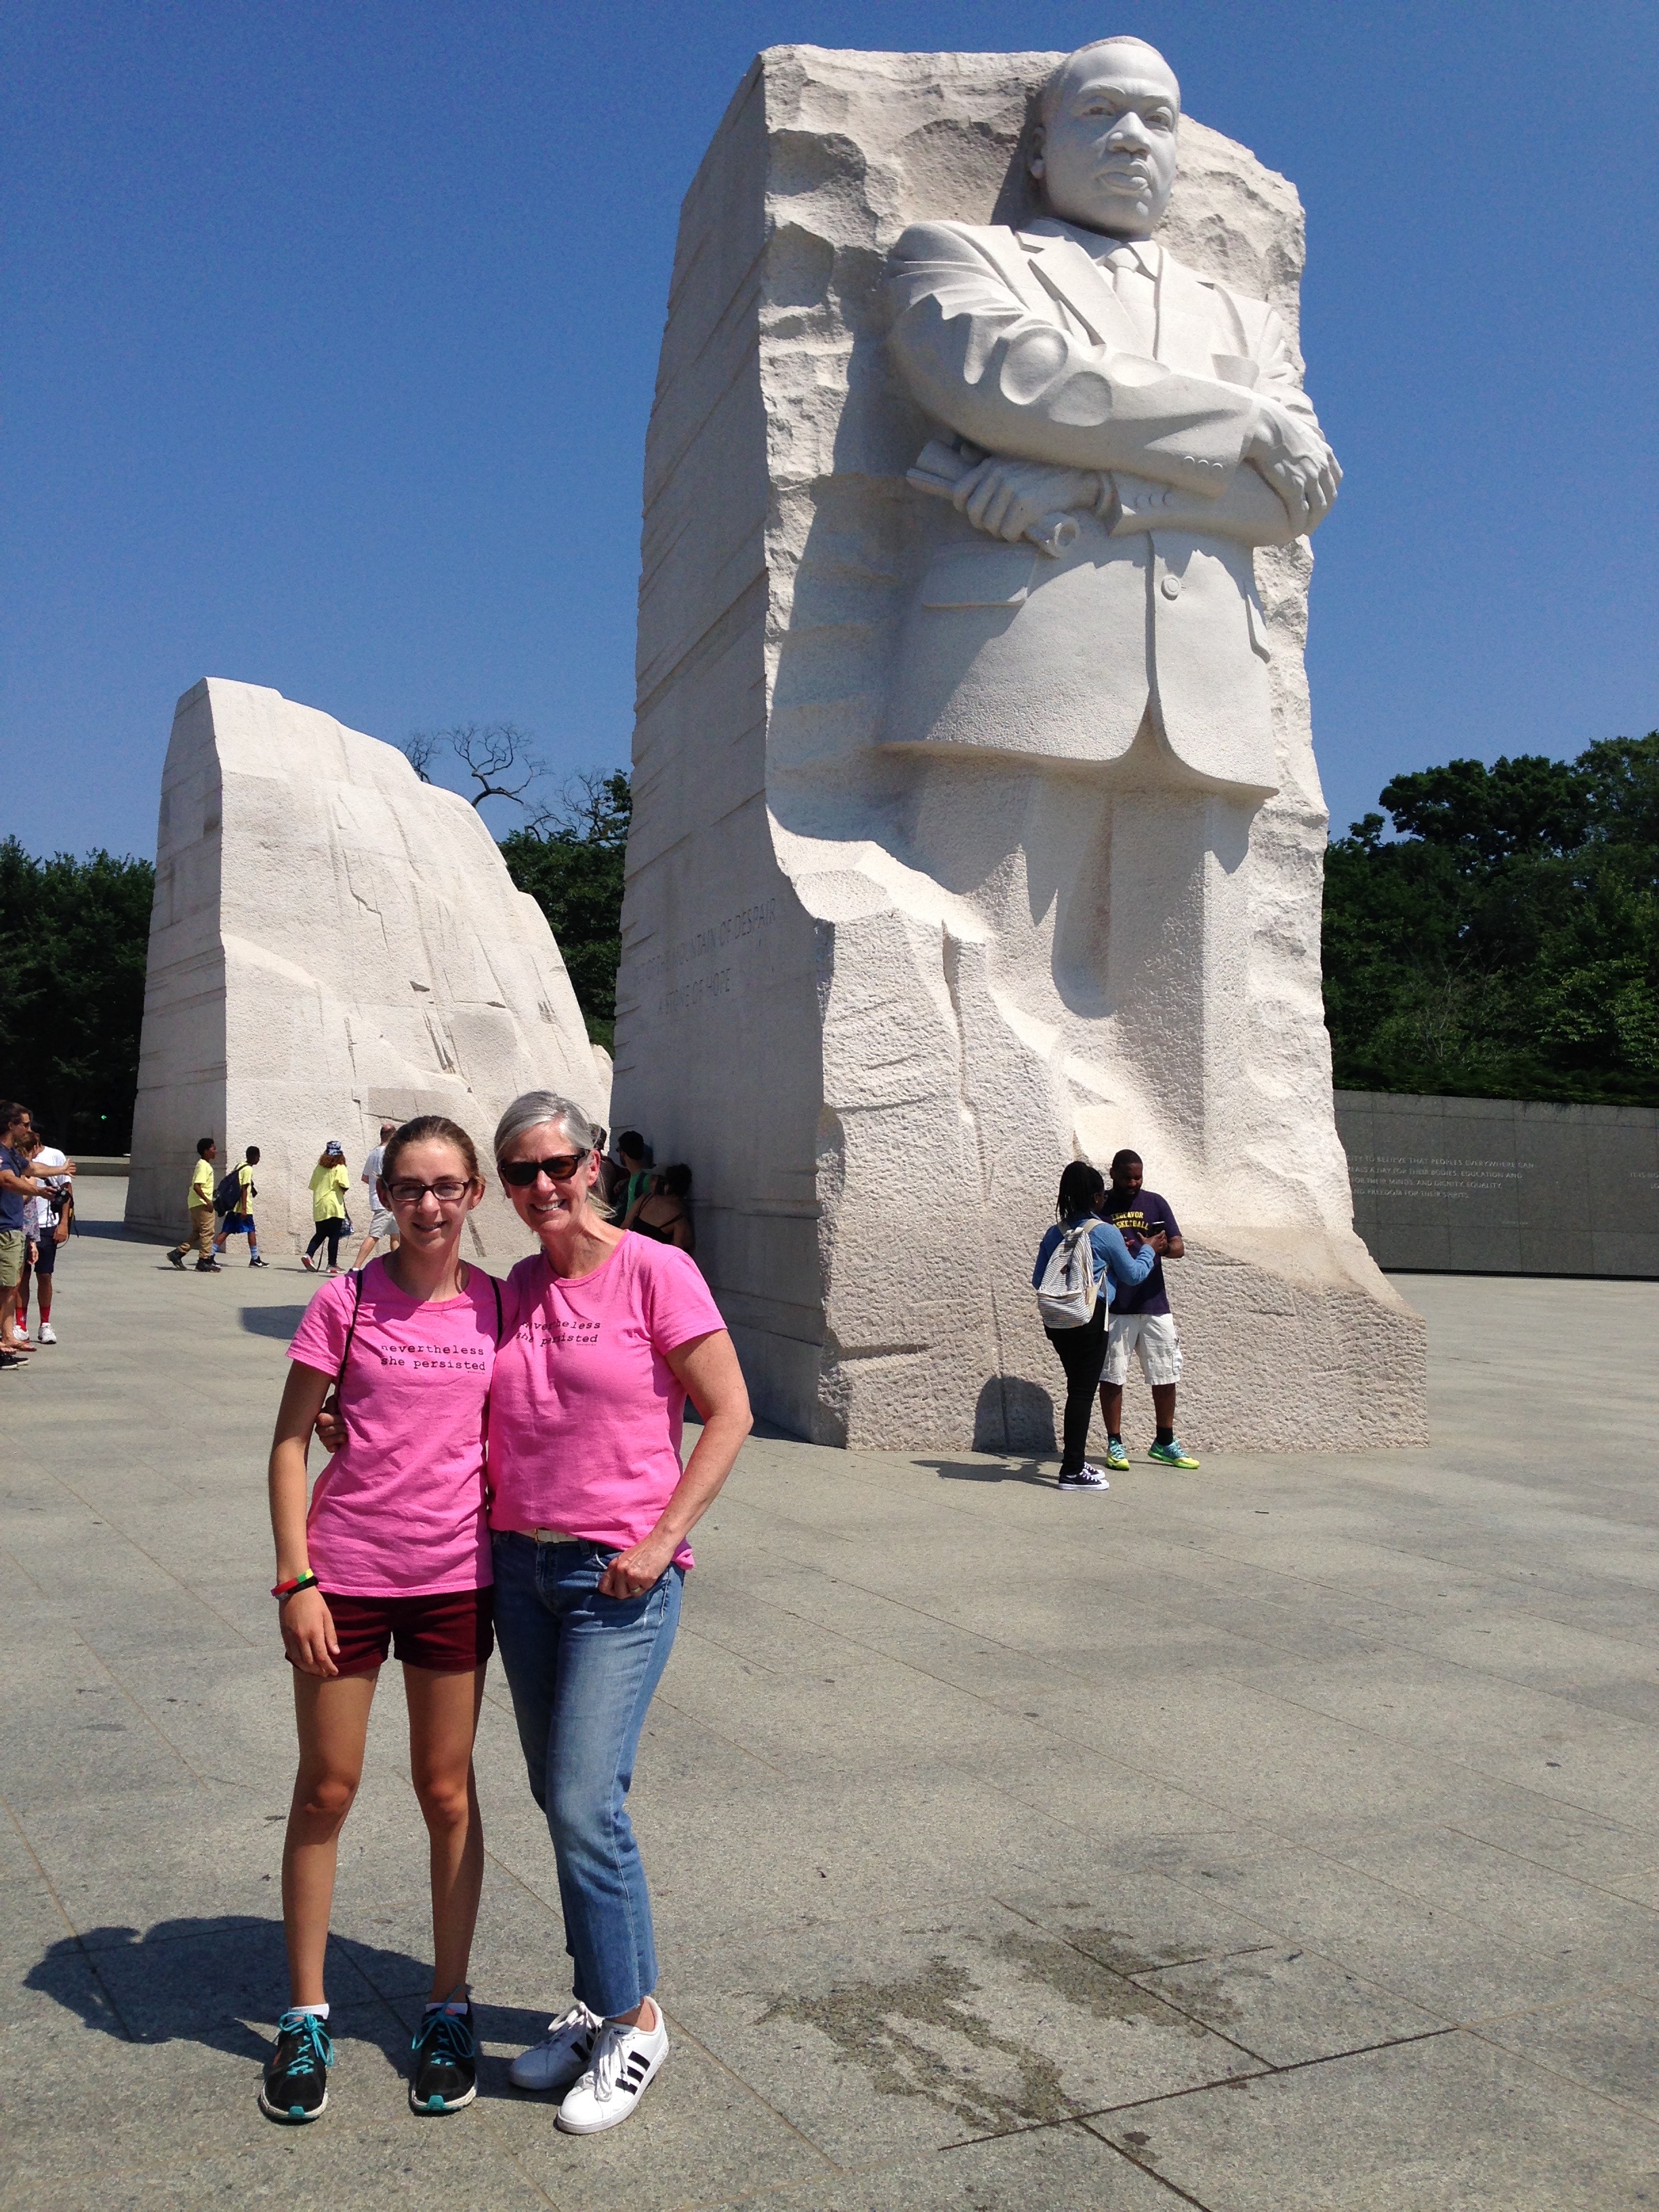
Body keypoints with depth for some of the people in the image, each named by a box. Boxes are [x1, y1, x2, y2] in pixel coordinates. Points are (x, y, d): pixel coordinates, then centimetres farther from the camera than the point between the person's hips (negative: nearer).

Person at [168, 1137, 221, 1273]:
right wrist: (208, 1201, -22)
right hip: (201, 1204, -10)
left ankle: (177, 1253, 14)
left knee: (197, 1233, 15)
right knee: (207, 1231, -7)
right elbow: (197, 1186, -23)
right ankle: (204, 1261, -5)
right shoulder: (204, 1166, -15)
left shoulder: (204, 1165, 16)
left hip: (196, 1204, 10)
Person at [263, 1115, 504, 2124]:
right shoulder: (347, 1302, -7)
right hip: (345, 1572, -1)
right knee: (327, 1791, 10)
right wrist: (297, 1578, -10)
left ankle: (450, 2007, 29)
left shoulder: (496, 1305, 0)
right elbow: (291, 1442, -4)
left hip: (456, 1576, 2)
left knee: (448, 1792, 13)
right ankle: (307, 2015, 28)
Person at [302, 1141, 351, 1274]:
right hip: (334, 1206, -5)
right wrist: (342, 1191, 4)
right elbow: (344, 1187, -17)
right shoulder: (340, 1168, -6)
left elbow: (313, 1186, 12)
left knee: (320, 1234, 16)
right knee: (334, 1236, 2)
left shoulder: (319, 1167, 9)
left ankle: (308, 1254, -3)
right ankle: (332, 1264, 3)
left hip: (318, 1207, 5)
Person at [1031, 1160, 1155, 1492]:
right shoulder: (1106, 1233, -8)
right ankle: (1072, 1471, -1)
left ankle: (1075, 1461, 24)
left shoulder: (1054, 1234, 7)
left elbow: (1038, 1280, 10)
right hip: (1090, 1319, -6)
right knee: (1083, 1391, -3)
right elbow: (1133, 1275, 2)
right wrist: (1148, 1250, 20)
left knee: (1078, 1388, 17)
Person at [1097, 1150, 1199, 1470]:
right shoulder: (1099, 1207, 2)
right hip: (1114, 1308, -3)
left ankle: (1164, 1442, 20)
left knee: (1166, 1376, 7)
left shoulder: (1155, 1203, 9)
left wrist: (1158, 1248, -20)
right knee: (1112, 1376, 0)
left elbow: (1179, 1247, 3)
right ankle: (1115, 1443, 11)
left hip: (1155, 1305, 3)